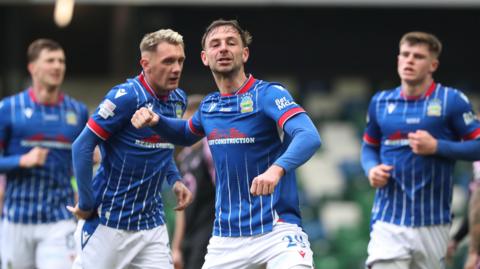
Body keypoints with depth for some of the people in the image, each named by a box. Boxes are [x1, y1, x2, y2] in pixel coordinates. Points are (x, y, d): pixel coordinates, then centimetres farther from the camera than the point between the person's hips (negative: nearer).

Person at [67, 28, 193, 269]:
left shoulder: (178, 100, 6)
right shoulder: (125, 97, -16)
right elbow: (82, 146, -16)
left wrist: (175, 181, 7)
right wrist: (86, 205, -15)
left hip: (152, 223, 6)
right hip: (110, 222, -6)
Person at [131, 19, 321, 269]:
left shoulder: (268, 94, -9)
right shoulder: (208, 106, 10)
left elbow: (309, 137, -25)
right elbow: (186, 134, 34)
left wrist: (276, 169, -44)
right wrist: (155, 121, 12)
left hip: (275, 227, -6)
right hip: (226, 236, 6)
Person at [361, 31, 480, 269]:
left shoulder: (452, 100, -1)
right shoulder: (380, 102, 10)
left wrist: (437, 147, -14)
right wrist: (371, 169, 1)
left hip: (432, 223, -1)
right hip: (388, 221, 2)